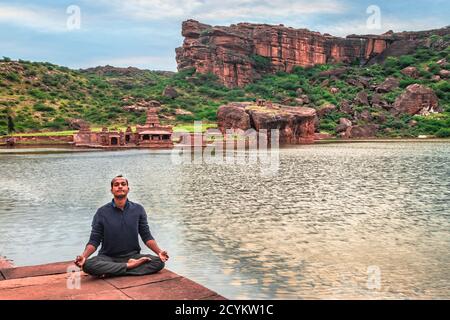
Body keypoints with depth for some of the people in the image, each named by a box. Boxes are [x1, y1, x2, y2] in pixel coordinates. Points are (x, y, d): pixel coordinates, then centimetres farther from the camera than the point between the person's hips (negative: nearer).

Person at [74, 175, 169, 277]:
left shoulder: (138, 209, 3)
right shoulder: (102, 212, -1)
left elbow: (147, 236, 3)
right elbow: (94, 240, -2)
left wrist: (159, 252, -15)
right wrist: (83, 256, -22)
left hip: (133, 256, 2)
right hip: (108, 258, -2)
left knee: (159, 262, -25)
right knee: (88, 265, -32)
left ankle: (111, 272, -22)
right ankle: (129, 265, -21)